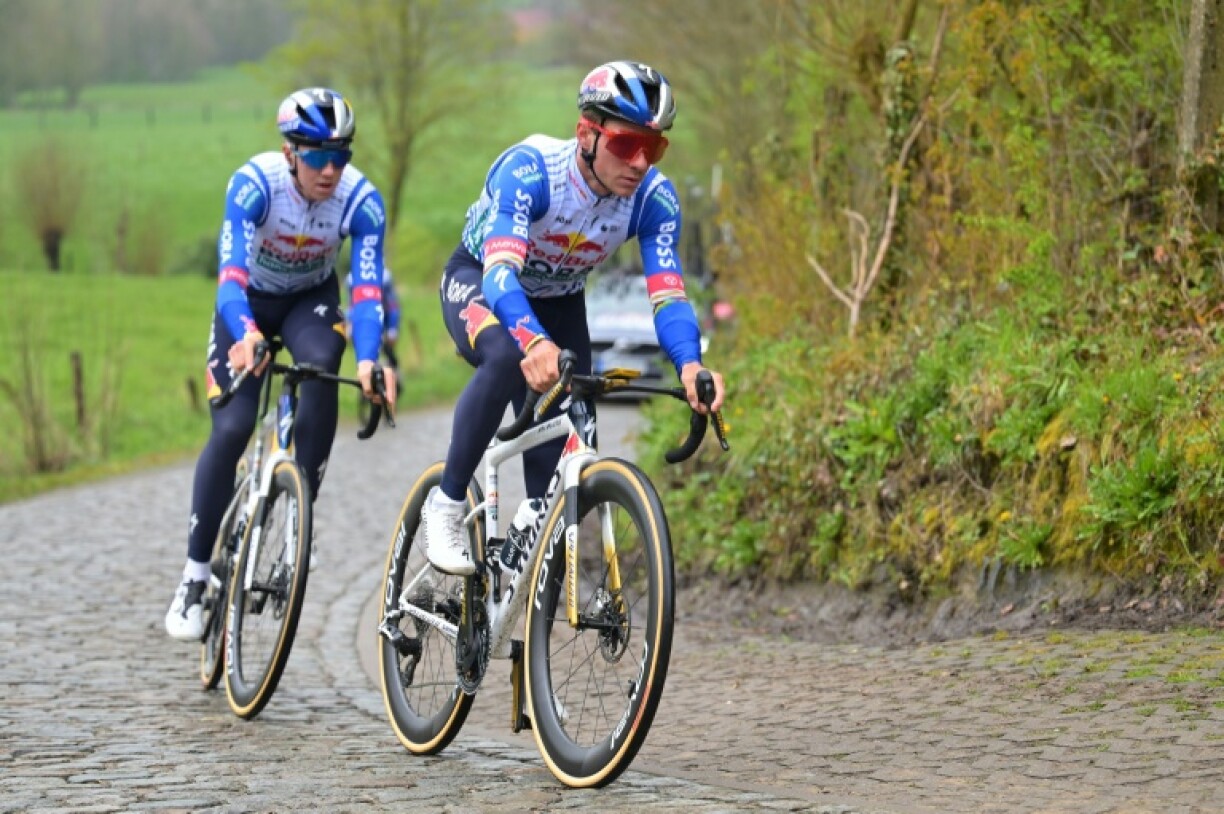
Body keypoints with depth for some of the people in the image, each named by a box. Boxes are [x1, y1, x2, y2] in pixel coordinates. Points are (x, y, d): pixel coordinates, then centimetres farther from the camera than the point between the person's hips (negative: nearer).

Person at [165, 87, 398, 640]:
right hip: (249, 302, -1)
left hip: (311, 298, 1)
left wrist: (367, 360, -51)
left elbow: (367, 288, -33)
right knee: (231, 429, -15)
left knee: (322, 365, -33)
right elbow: (231, 273, -41)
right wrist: (245, 334, -61)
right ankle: (195, 573, -3)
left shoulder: (361, 201, -27)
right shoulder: (254, 184, -32)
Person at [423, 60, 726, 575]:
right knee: (508, 358, -37)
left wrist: (690, 365, -52)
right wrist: (534, 342, -66)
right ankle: (446, 504, -22)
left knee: (559, 453, -8)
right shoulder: (529, 169, -36)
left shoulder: (655, 199, -24)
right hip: (477, 282, -4)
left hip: (557, 302, 4)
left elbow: (668, 294, -31)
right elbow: (500, 272, -47)